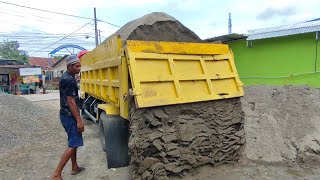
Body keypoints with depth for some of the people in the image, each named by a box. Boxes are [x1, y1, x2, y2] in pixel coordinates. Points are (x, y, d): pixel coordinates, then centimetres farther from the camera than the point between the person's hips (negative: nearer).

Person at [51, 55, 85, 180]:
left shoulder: (66, 77, 12)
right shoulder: (69, 80, -19)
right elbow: (71, 102, -22)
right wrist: (79, 120, -21)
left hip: (66, 114, 10)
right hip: (69, 116, -10)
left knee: (73, 142, 17)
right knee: (73, 144, -7)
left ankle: (75, 167, 28)